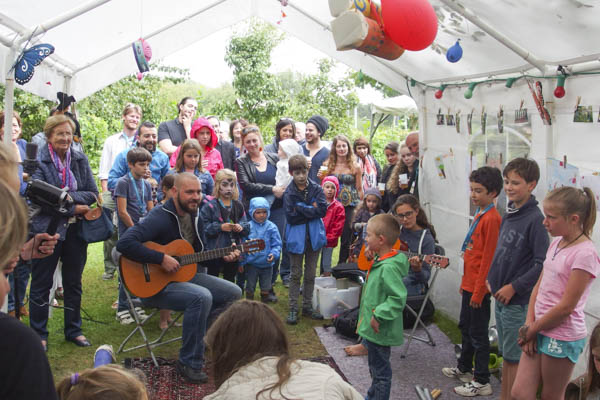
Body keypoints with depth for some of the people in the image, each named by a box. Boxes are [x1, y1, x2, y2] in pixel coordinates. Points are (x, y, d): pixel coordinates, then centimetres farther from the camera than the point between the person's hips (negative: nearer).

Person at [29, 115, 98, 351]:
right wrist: (73, 209, -17)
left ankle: (73, 330, 26)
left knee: (73, 282, 13)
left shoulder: (80, 159, 6)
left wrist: (69, 195, -15)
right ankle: (38, 334, 20)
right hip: (47, 229, -4)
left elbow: (93, 193, 1)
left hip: (76, 230, 4)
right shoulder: (38, 161, -7)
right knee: (41, 283, 6)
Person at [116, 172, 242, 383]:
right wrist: (161, 259, -31)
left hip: (184, 275, 9)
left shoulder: (195, 218, 7)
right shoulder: (159, 218, -21)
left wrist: (222, 256, 0)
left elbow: (200, 253, 19)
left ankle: (206, 345, 11)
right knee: (202, 297, -33)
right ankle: (189, 363, -18)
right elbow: (124, 243, -34)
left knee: (233, 293, 1)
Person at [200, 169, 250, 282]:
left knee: (230, 279, 16)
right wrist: (220, 227, -22)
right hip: (215, 251, -4)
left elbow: (247, 227, 9)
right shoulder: (210, 206, -8)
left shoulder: (238, 205, 7)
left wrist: (241, 227, -12)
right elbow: (204, 228, -14)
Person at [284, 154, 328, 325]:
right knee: (296, 274, 6)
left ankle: (307, 306, 24)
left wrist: (301, 208, -16)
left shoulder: (316, 189, -1)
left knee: (310, 274, 12)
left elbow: (323, 209, -14)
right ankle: (293, 309, 13)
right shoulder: (289, 193, -7)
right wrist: (311, 210, -15)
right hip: (296, 237, -2)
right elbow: (291, 217, -16)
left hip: (314, 236, 2)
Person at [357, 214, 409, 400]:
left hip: (379, 331, -10)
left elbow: (398, 298, -31)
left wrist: (378, 316, -27)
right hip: (371, 329, 10)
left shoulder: (389, 268, -27)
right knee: (375, 369, 27)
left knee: (380, 373, 6)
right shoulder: (379, 261, 5)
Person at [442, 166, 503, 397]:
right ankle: (464, 368, 38)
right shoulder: (480, 215, 9)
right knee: (465, 326, 22)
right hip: (469, 283, 9)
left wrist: (479, 291, -18)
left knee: (478, 334, 1)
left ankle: (482, 382, 13)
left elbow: (488, 258, -20)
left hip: (479, 287, -9)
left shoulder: (492, 218, -19)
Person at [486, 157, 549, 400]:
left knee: (514, 357, 3)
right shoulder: (508, 215, 7)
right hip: (500, 298, 8)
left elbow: (542, 264, -21)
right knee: (506, 354, 19)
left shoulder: (535, 219, -17)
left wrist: (514, 287, -18)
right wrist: (491, 277, 9)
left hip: (518, 301, -8)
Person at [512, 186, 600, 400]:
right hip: (540, 331, 7)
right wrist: (529, 325, -2)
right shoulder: (556, 243, 7)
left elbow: (566, 307, -19)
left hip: (563, 338, -7)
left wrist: (531, 330, -9)